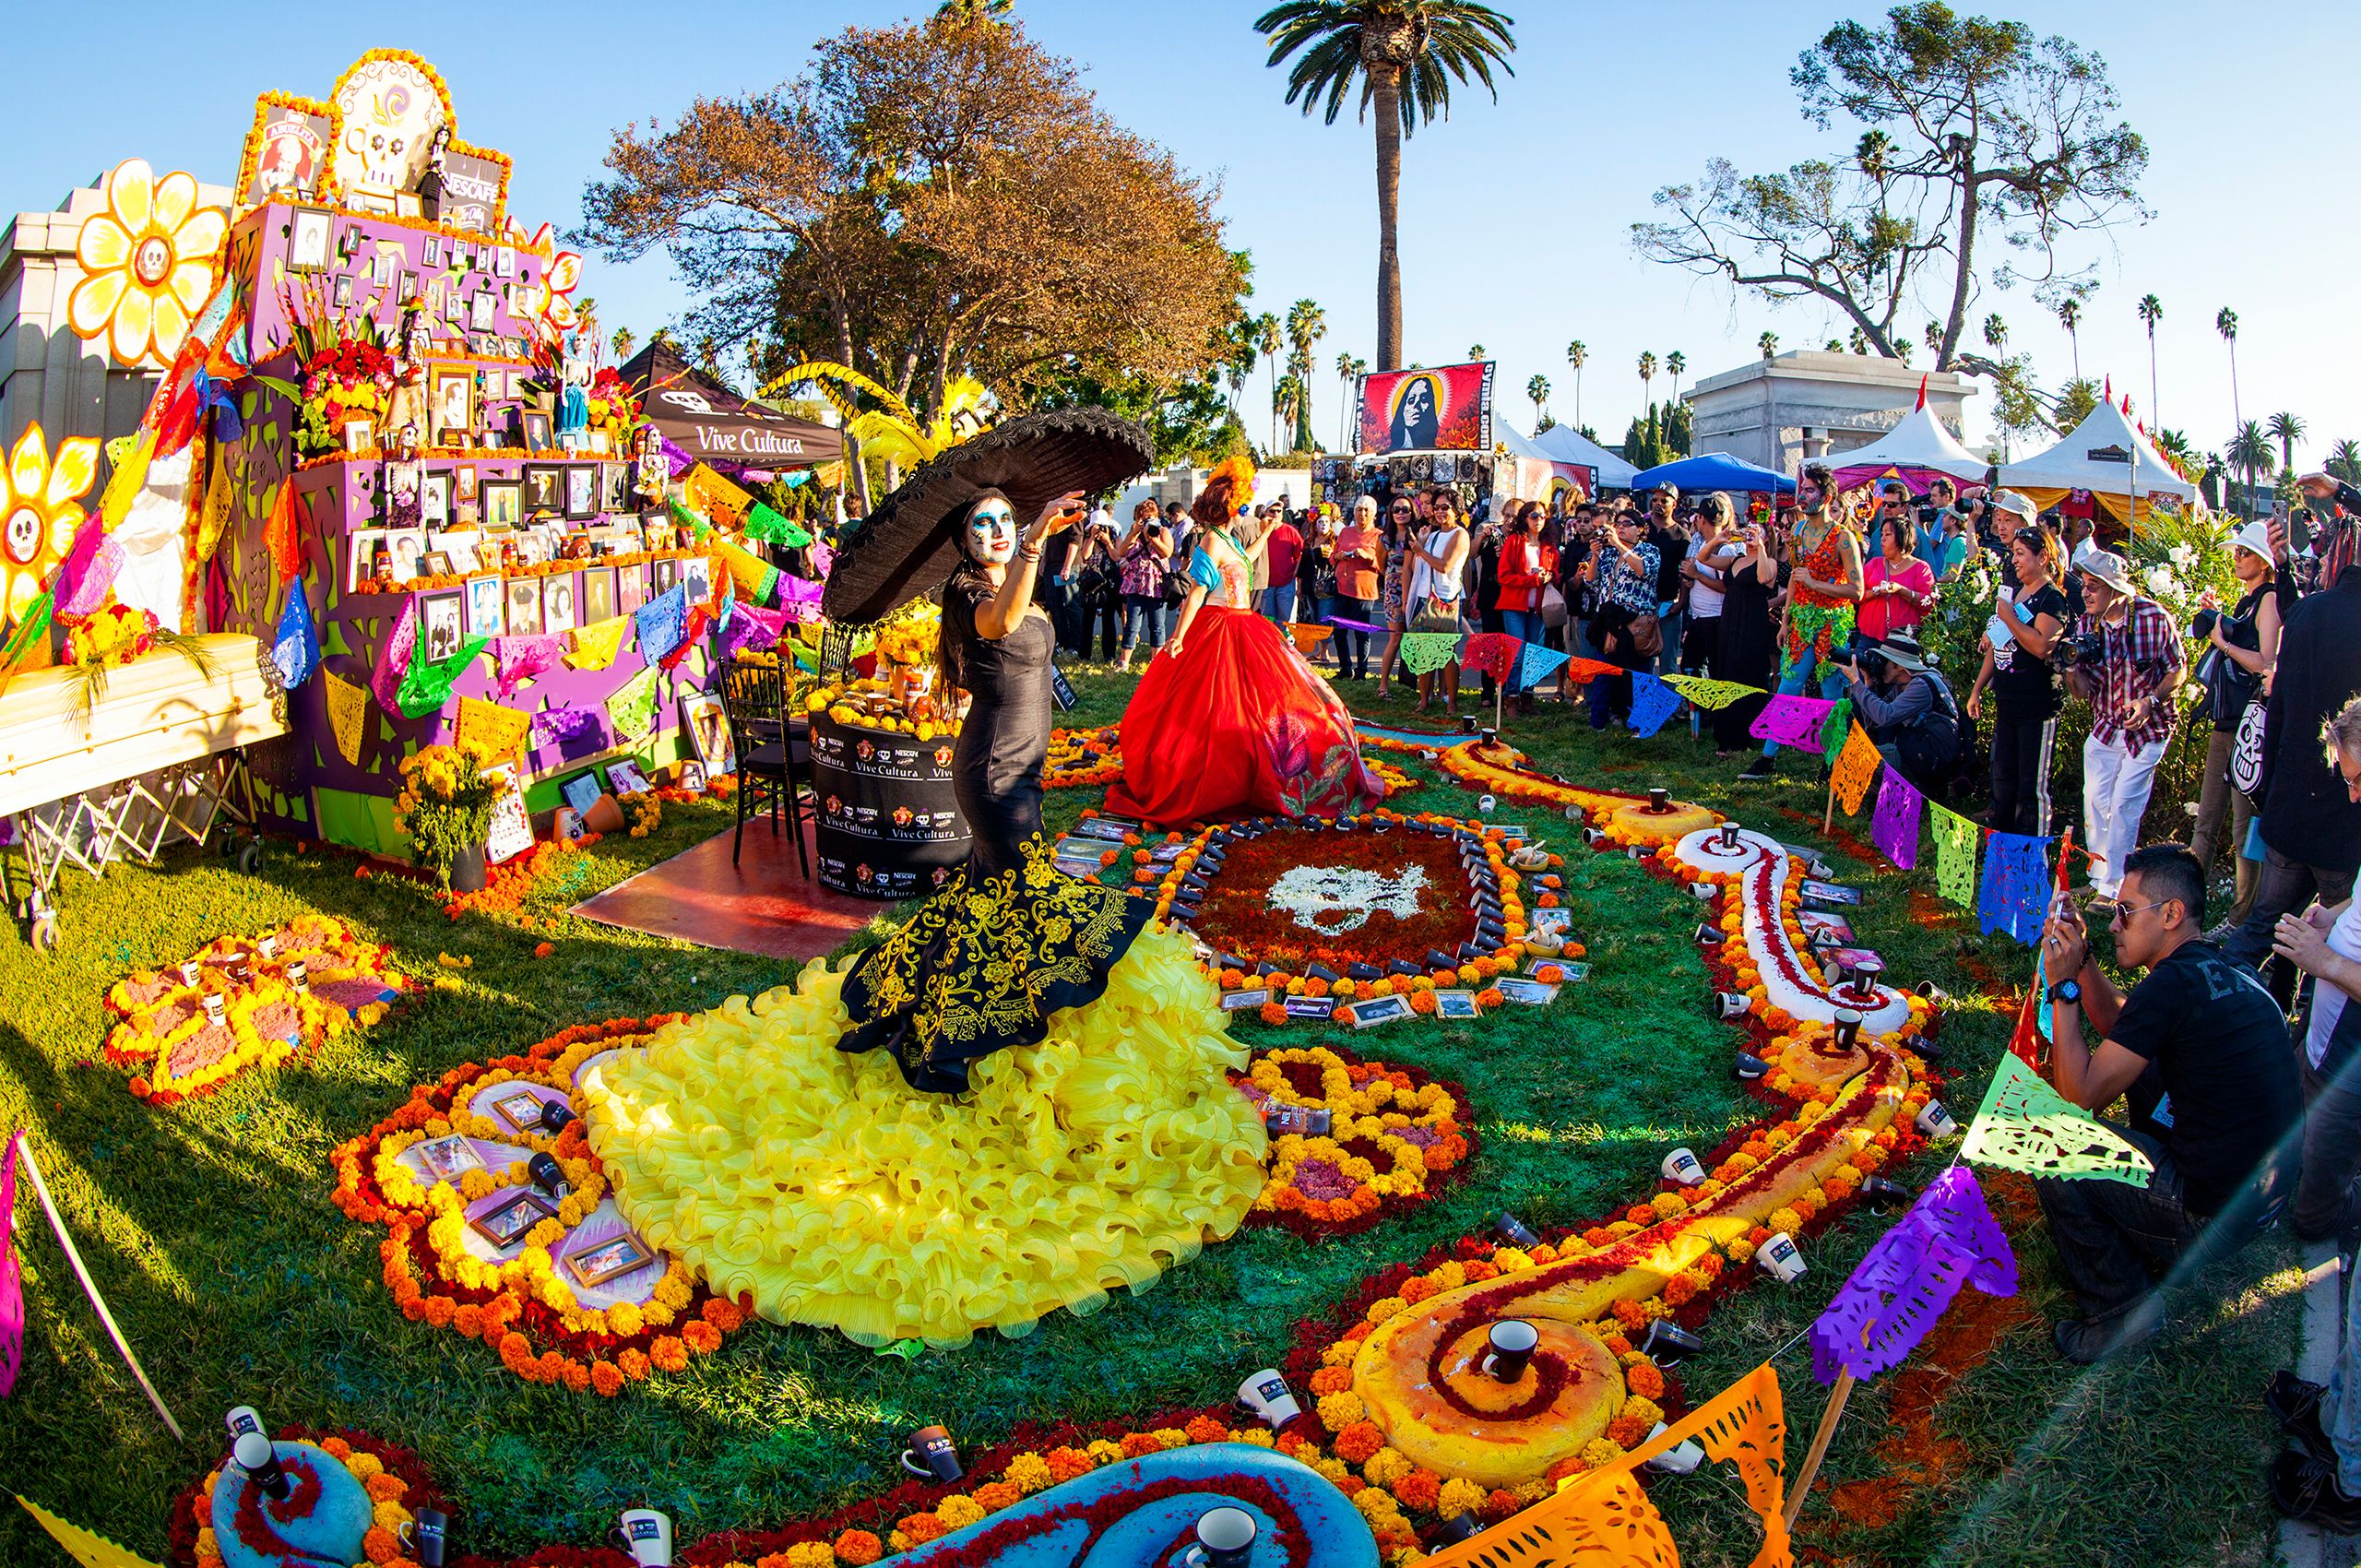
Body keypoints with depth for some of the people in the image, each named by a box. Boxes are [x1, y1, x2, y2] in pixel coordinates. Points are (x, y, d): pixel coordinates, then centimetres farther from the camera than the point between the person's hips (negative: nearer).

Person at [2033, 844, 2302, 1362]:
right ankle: (2149, 1238, 30)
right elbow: (2118, 1024, 20)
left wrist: (2064, 986, -13)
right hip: (2270, 1189, 9)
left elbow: (2082, 1095, -18)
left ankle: (2120, 1313, 5)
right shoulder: (2226, 970, 5)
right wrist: (2082, 959, 8)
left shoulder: (2174, 984, -23)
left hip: (2215, 1216, -9)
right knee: (2140, 1059, 23)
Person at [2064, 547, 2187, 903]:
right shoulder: (2087, 626, -3)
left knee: (2123, 805, -7)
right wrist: (2072, 670, -24)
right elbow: (2084, 691, -1)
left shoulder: (2154, 617, -15)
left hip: (2147, 729, -4)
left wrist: (2150, 701, -20)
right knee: (2095, 802, 5)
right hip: (2104, 727, 5)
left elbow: (2178, 668, -5)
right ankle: (2098, 880, 19)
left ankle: (2113, 887, 2)